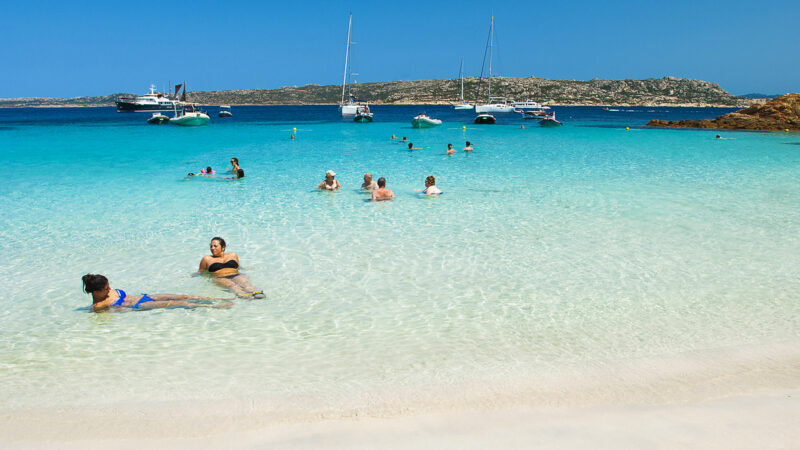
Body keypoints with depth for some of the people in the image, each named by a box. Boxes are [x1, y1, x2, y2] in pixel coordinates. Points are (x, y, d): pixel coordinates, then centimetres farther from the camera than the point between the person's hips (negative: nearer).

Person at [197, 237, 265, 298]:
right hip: (220, 278, -2)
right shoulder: (207, 259, 21)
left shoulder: (233, 255, 26)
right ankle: (244, 295, -67)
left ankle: (255, 293, -64)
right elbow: (200, 272, 23)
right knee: (232, 286, -37)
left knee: (244, 282, -34)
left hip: (236, 276, 2)